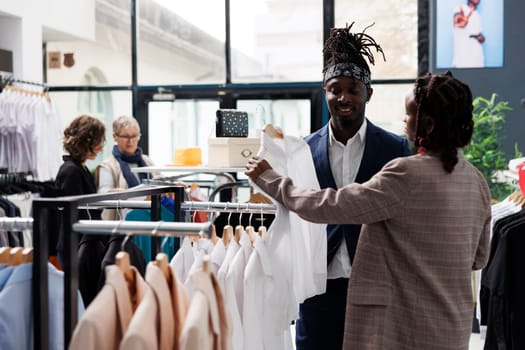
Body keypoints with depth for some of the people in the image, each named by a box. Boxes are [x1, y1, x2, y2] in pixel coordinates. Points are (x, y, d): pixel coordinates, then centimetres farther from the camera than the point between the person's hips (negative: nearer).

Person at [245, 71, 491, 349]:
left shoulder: (407, 174, -21)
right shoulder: (476, 180, 2)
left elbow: (327, 206, -18)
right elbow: (479, 258, 13)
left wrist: (269, 179, -6)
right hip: (453, 327, 7)